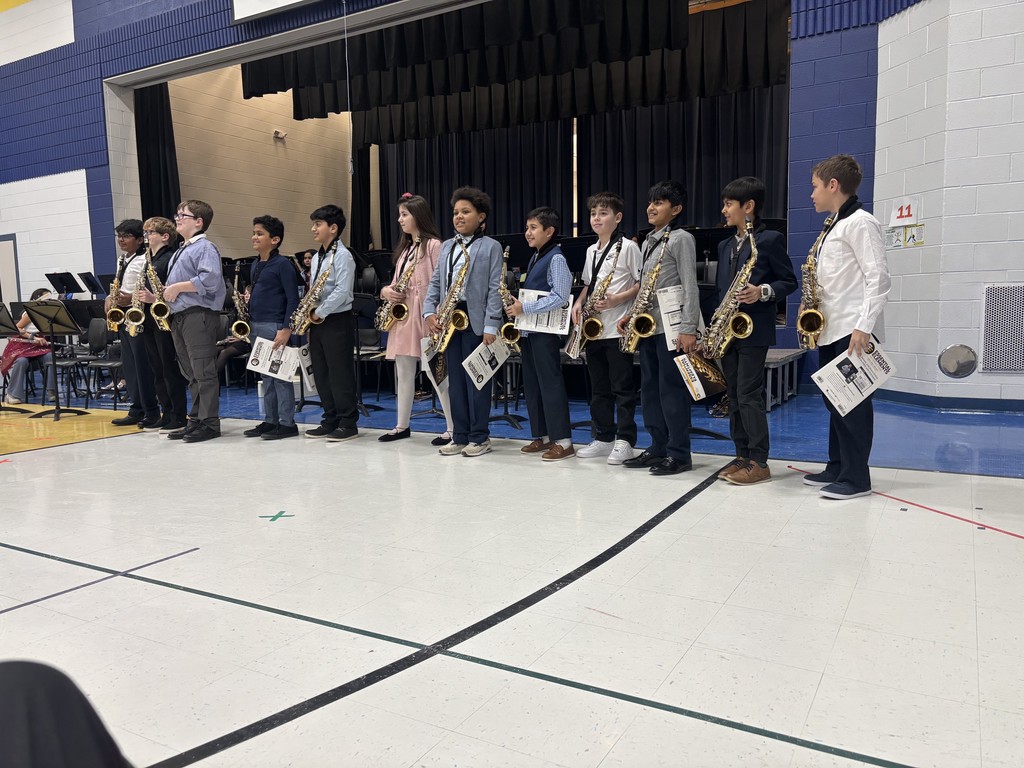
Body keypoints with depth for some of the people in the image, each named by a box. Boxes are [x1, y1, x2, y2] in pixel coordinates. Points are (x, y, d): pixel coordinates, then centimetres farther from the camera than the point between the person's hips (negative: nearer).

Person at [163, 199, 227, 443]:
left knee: (204, 372, -6)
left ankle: (210, 423, -1)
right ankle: (196, 421, 18)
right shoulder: (180, 251, 23)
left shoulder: (205, 247, -7)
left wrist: (178, 287, -16)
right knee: (191, 374, 12)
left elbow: (210, 279, -22)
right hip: (179, 316, 10)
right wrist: (163, 294, 9)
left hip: (199, 315, -10)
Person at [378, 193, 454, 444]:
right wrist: (386, 290, -1)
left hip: (424, 315, -8)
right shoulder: (404, 248, 19)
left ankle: (453, 429, 1)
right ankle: (402, 426, 21)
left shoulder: (433, 245, -6)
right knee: (403, 373, 12)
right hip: (402, 314, 8)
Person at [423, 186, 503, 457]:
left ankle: (480, 437, 10)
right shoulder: (447, 246, 17)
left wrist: (491, 326, -15)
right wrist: (429, 312, 0)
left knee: (475, 379, 0)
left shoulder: (491, 246, -1)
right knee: (455, 380, 9)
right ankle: (460, 437, 16)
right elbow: (435, 282, 15)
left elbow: (495, 290, -8)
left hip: (475, 319, -6)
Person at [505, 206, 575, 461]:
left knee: (550, 382, -6)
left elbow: (560, 297, -20)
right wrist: (517, 304, 5)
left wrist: (525, 308, -20)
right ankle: (542, 436, 20)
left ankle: (563, 441, 0)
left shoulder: (556, 258, -11)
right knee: (531, 383, 11)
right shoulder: (535, 258, 16)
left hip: (545, 330, -9)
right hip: (528, 330, 9)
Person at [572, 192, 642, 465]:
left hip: (618, 327, -7)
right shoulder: (591, 251, 16)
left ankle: (624, 441, 5)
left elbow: (643, 283, -8)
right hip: (594, 327, 7)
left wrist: (618, 298, -20)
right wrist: (579, 302, 5)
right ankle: (603, 438, 19)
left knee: (622, 386, -2)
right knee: (598, 386, 11)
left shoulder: (628, 247, -6)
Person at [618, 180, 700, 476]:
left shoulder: (681, 239, -6)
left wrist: (688, 329, -19)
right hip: (648, 325, 9)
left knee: (671, 389, -5)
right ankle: (658, 448, 19)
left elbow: (690, 287, -12)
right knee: (649, 389, 10)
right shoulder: (648, 242, 19)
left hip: (671, 325, -9)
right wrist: (631, 314, 11)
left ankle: (679, 454, 3)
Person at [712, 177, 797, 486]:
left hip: (754, 330, -7)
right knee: (734, 396, 9)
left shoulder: (770, 239, -5)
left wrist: (763, 292, -21)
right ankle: (743, 455, 16)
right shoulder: (725, 246, 16)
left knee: (749, 395, -9)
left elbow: (789, 281, -4)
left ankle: (759, 462, -1)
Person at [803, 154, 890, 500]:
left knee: (853, 403, -4)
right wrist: (812, 306, 9)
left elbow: (878, 277, -16)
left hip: (853, 332, -9)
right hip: (830, 330, 9)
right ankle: (837, 468, 21)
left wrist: (864, 327, -21)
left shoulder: (859, 222, -9)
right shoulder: (834, 227, 18)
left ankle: (856, 478, 3)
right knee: (835, 402, 12)